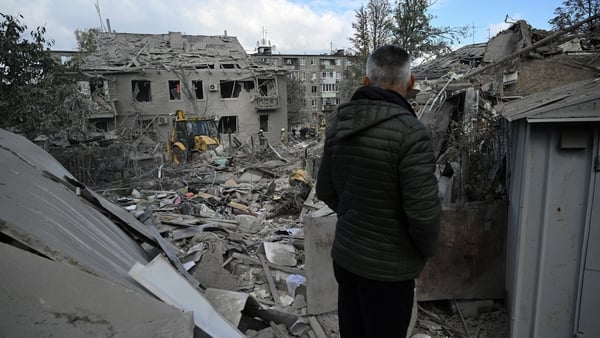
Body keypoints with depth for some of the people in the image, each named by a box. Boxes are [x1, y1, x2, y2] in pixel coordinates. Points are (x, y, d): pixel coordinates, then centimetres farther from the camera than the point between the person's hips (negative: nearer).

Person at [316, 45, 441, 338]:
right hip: (388, 267, -6)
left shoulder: (339, 124, -2)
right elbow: (423, 210, -22)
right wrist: (427, 250, -3)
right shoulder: (410, 131, -23)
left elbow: (325, 190, 6)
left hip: (344, 256, 6)